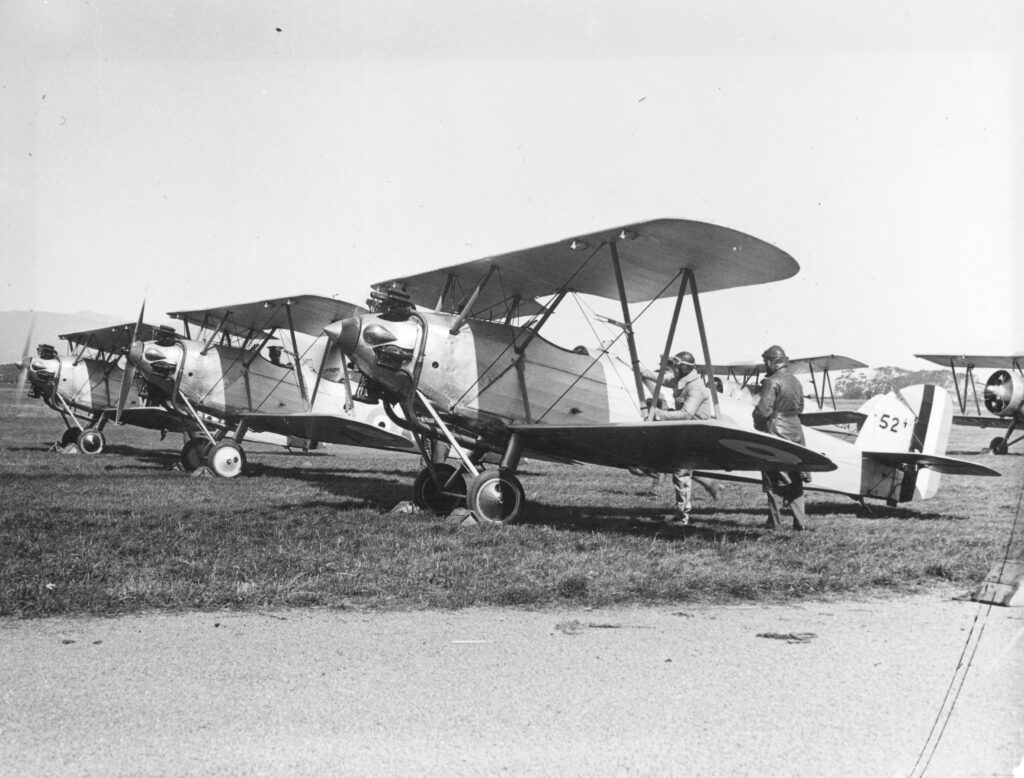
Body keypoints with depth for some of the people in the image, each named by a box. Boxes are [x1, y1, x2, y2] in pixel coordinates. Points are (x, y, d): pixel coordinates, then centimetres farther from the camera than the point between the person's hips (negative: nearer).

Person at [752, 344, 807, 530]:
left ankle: (775, 520, 3)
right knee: (795, 479, 12)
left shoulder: (772, 382, -15)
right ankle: (799, 520, 13)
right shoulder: (796, 381, 10)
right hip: (795, 430, 7)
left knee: (774, 479, 0)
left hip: (776, 431, -7)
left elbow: (763, 411, -19)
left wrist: (758, 426, -2)